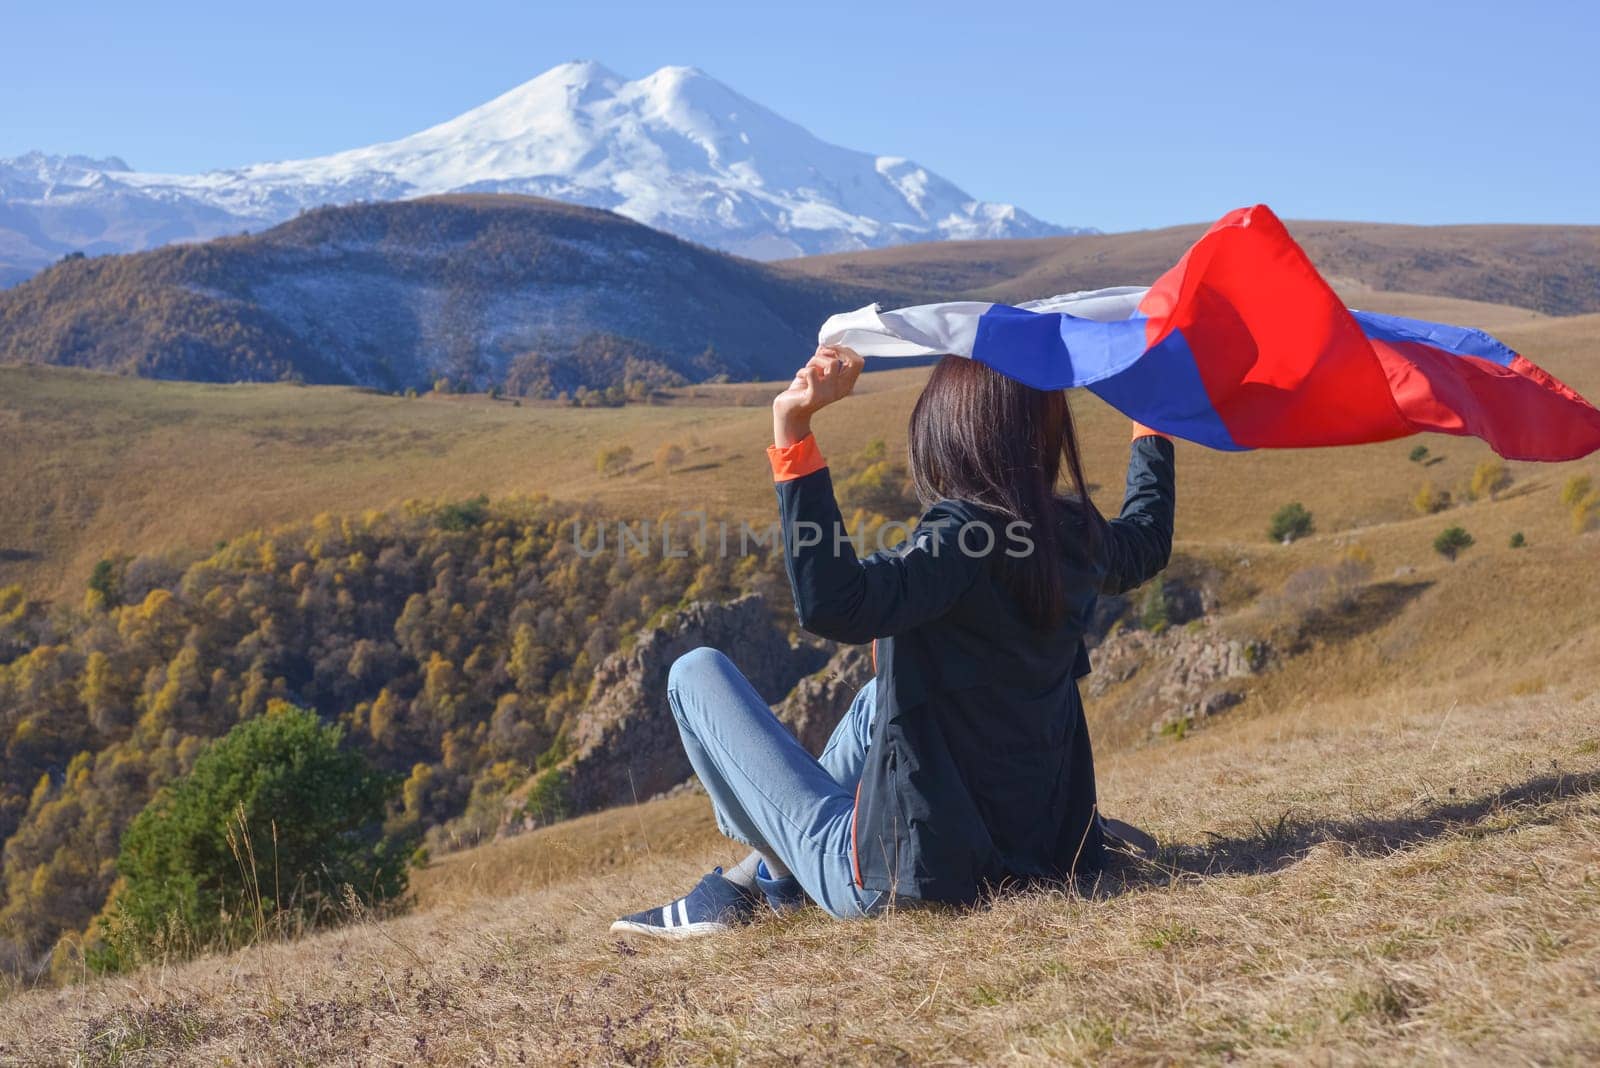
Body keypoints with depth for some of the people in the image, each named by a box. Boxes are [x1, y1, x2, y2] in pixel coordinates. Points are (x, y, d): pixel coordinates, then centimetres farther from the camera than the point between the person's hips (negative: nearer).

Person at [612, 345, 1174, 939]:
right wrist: (1152, 427, 40)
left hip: (905, 879, -8)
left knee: (698, 672, 3)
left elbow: (832, 606, -41)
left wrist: (792, 435, -41)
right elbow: (1145, 542, 26)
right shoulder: (1077, 533, 0)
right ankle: (761, 880, 32)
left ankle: (753, 885, 22)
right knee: (880, 696, 34)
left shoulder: (964, 536, -23)